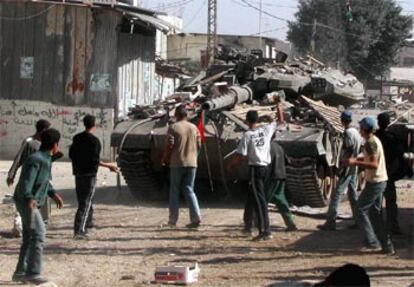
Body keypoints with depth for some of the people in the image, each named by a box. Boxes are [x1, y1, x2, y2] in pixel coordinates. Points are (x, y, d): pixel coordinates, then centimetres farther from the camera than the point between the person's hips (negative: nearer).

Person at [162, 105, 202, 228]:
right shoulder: (194, 128, 6)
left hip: (177, 163, -3)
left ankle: (173, 220, 11)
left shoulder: (173, 128, -7)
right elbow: (199, 145, 8)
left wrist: (165, 159, 3)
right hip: (192, 163, 3)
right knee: (189, 190, 7)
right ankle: (196, 217, -9)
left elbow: (170, 145, -11)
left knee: (174, 191, 8)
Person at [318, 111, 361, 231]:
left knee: (337, 195, -9)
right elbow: (359, 150, 16)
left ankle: (330, 222, -11)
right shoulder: (356, 132, 12)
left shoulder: (348, 133, -15)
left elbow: (349, 152, -19)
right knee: (353, 194, 15)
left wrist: (342, 168, -18)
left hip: (347, 168, -9)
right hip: (354, 169, 9)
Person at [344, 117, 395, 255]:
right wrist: (357, 160, 23)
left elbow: (374, 164, -26)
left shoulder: (370, 143, -18)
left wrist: (355, 163, -28)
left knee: (361, 209, -1)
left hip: (374, 182, -10)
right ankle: (387, 246, 12)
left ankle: (372, 241, -3)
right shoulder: (375, 140, 13)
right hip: (380, 181, 10)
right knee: (375, 212, 13)